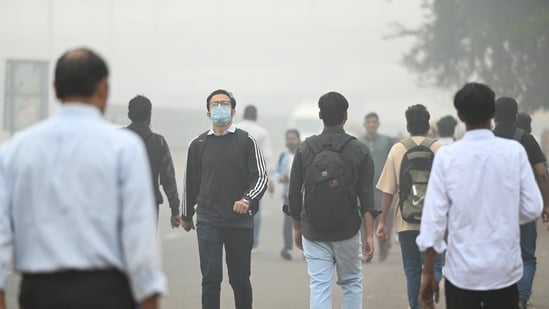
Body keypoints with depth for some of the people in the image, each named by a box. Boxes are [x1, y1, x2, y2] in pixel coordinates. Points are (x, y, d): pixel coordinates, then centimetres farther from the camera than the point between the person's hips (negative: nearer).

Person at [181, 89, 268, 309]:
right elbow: (191, 181, 15)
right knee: (211, 278, -4)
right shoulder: (198, 144, 7)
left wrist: (247, 200, -21)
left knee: (240, 278, 8)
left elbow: (261, 177, -3)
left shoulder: (246, 141, 2)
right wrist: (186, 215, 20)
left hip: (240, 222, 0)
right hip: (208, 222, 0)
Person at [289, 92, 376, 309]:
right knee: (351, 283, 14)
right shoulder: (360, 151, -4)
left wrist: (297, 227, 14)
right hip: (347, 231, 0)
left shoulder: (305, 149, -1)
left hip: (313, 232, 1)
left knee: (319, 287, 0)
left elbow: (294, 193, 2)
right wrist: (369, 235, -6)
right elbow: (366, 197, -8)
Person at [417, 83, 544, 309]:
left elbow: (434, 216, -7)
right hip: (504, 269, 1)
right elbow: (532, 208, -2)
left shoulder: (447, 156, -7)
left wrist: (428, 273, 1)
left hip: (462, 271, -1)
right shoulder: (514, 151, -4)